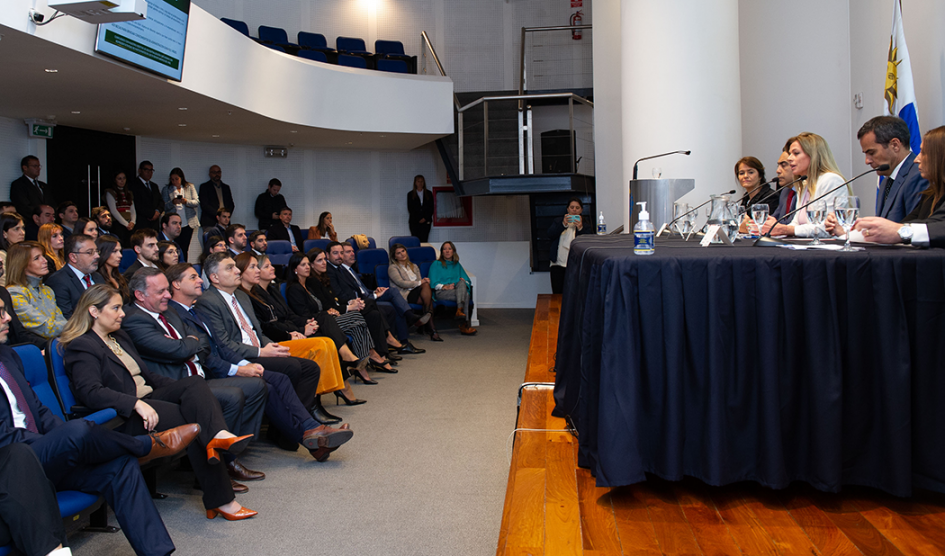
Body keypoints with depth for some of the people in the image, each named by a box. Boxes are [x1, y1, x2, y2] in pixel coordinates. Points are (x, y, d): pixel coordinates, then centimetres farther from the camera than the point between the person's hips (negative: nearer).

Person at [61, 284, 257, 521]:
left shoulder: (120, 337, 25)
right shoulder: (82, 346, -5)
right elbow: (90, 392, -21)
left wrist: (183, 388, 8)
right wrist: (136, 403, -32)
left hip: (148, 399, 8)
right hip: (123, 417, -8)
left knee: (195, 382, -22)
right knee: (195, 421, -26)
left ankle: (217, 435, -48)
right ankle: (220, 500, -31)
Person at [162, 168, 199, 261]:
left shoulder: (190, 187, 9)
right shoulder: (167, 189, 9)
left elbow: (197, 202, 0)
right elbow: (164, 206, 2)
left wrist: (186, 201, -18)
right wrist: (172, 202, -18)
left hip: (187, 223, 0)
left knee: (185, 249, 0)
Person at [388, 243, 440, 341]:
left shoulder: (414, 266, 28)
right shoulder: (392, 268, 6)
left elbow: (421, 282, 18)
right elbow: (401, 283, -10)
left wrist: (424, 281, -8)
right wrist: (420, 282, -12)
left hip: (418, 293, 5)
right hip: (405, 295, -5)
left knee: (426, 285, -32)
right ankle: (431, 328, -34)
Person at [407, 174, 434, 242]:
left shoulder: (429, 194, 13)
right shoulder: (410, 194, 9)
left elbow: (431, 208, 8)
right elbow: (410, 209, 3)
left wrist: (425, 218, -6)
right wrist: (418, 219, -7)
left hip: (426, 221, 1)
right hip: (414, 221, -1)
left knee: (424, 240, -6)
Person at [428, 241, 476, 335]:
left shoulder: (457, 265, 25)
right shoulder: (436, 264, 12)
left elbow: (467, 280, 20)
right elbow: (433, 283, 1)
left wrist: (464, 282, -5)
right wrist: (444, 287, -16)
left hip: (458, 290, 4)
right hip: (441, 292, -4)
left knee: (461, 283, -34)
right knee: (466, 295, -32)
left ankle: (460, 310, -46)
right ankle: (465, 324, -41)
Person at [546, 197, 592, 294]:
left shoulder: (586, 226, 15)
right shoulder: (558, 223, 21)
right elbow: (550, 234, 2)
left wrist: (580, 228, -14)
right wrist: (563, 224, -10)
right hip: (558, 264, 2)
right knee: (557, 294, -4)